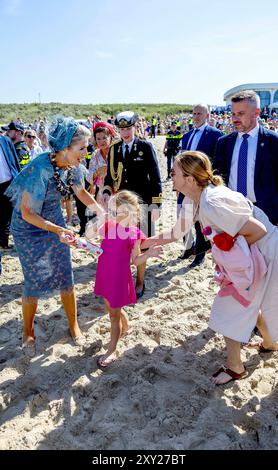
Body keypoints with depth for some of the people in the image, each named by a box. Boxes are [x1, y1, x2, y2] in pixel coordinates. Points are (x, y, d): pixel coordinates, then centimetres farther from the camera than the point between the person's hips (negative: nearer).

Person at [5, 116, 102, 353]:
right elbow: (27, 213, -25)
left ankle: (74, 325, 29)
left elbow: (82, 192, 9)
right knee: (35, 282, 5)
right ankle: (28, 332, 30)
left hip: (56, 222, 5)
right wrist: (58, 230, -33)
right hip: (29, 229, -5)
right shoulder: (39, 169, -32)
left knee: (66, 278, 8)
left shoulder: (72, 166, -11)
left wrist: (102, 212, 0)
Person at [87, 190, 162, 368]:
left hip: (119, 277, -5)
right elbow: (89, 234, -6)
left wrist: (149, 253, -19)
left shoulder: (135, 234, -13)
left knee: (114, 313, 6)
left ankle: (112, 351, 21)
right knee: (111, 306, 24)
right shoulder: (108, 226, -3)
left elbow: (136, 260, -5)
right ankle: (125, 327, 54)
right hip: (105, 274, 5)